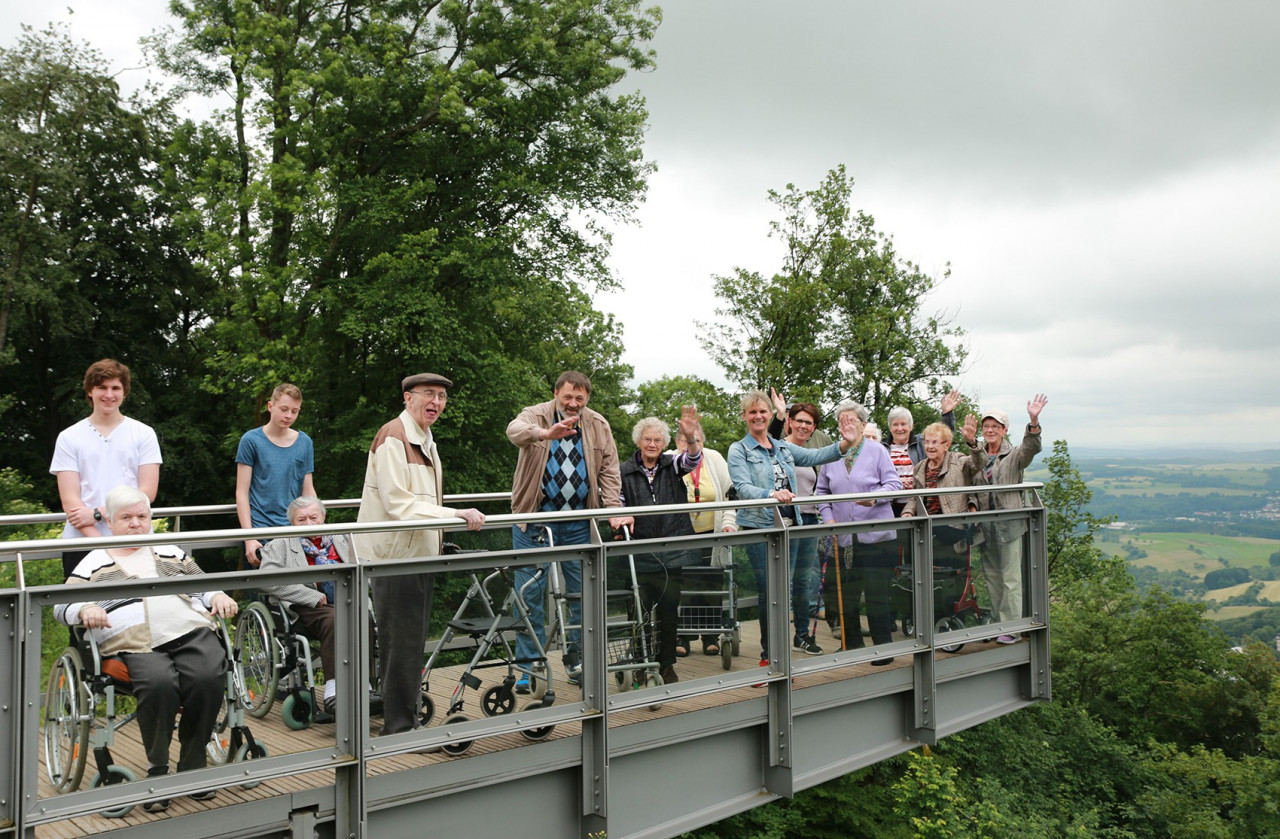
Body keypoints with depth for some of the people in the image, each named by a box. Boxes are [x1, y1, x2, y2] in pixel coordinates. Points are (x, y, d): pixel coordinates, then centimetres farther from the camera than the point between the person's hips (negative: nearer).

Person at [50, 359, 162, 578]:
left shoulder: (144, 434, 7)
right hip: (81, 544, 1)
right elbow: (70, 501, -1)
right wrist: (100, 543, -14)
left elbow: (147, 492, -1)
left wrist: (98, 513, -12)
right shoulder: (68, 438, 7)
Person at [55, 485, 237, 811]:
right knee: (159, 684, -35)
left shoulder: (170, 551, 30)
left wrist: (218, 596, 5)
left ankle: (193, 766, -12)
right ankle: (157, 770, -15)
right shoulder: (93, 563, 21)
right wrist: (85, 609, -11)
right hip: (134, 645, -2)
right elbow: (61, 605, 12)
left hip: (191, 631, 2)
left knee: (208, 678, -30)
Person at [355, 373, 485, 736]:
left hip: (419, 554, 10)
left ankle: (406, 719, 27)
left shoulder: (425, 441, 18)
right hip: (394, 555, -10)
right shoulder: (393, 437, -14)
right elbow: (399, 503, -21)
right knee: (401, 644, -5)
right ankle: (398, 727, 5)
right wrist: (455, 515, -26)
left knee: (413, 642, 16)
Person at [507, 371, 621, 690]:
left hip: (578, 523, 3)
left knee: (582, 592, 7)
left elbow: (609, 470, 9)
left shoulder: (598, 426, 7)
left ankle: (577, 658, 20)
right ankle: (529, 664, 8)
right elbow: (515, 430, -27)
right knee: (531, 592, -1)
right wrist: (546, 433, -47)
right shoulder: (536, 415, -4)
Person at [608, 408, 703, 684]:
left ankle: (667, 664, 18)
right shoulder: (624, 472, 6)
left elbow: (692, 459, -12)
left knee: (670, 607, 4)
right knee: (642, 607, -3)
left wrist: (691, 438, -34)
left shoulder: (672, 465, 7)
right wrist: (619, 518, -17)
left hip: (675, 549, 1)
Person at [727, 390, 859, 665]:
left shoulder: (783, 448, 16)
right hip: (759, 528, -5)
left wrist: (844, 445, -13)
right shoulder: (739, 450, -1)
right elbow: (743, 487, -15)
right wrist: (772, 494, -33)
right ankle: (768, 653, 7)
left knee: (786, 588, 10)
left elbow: (815, 456, 4)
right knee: (768, 591, -3)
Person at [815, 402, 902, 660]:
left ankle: (883, 646, 8)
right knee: (846, 595, 8)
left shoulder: (877, 451, 1)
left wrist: (875, 497, -21)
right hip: (844, 539, 4)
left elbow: (894, 484, -4)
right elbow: (822, 491, 17)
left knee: (877, 594, -3)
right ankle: (851, 645, 21)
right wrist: (828, 517, 3)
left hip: (876, 535, -3)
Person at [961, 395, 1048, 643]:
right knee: (991, 575, 12)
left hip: (1009, 522, -5)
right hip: (985, 524, 5)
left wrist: (1033, 421, -39)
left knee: (1010, 576, -4)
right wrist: (971, 442, -27)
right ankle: (997, 622, 23)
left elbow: (1031, 447, -20)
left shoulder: (1014, 455, -1)